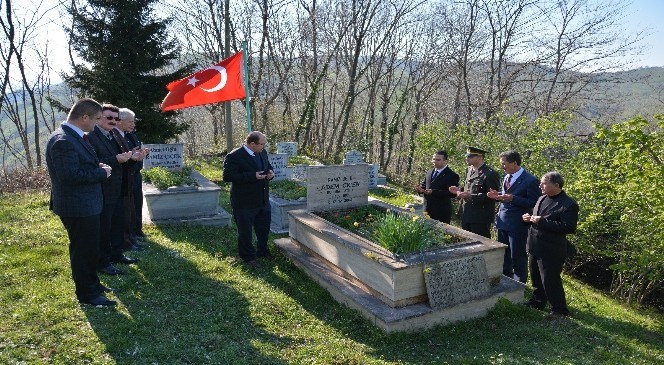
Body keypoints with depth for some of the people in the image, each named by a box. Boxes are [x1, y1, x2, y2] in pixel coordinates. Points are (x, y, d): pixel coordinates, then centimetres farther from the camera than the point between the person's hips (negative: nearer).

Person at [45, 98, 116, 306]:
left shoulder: (74, 136, 7)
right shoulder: (63, 141, -24)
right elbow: (71, 175, -29)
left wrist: (97, 166, 1)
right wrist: (102, 172, -18)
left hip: (85, 204, 10)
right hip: (77, 206, -10)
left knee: (89, 247, 22)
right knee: (83, 249, 3)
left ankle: (91, 283, 39)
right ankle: (87, 294, 18)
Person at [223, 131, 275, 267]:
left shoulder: (262, 153, 5)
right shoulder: (234, 156, -19)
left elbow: (268, 166, 21)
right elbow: (228, 176, -25)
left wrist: (270, 172, -5)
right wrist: (253, 176, -29)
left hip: (263, 200, 8)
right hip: (244, 203, -7)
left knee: (264, 229, 21)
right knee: (245, 232, 8)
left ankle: (263, 252, 42)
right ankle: (248, 257, 26)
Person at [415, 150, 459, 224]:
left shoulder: (452, 175, -9)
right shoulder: (429, 172, 14)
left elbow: (452, 193, -18)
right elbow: (424, 184, 21)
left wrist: (433, 192, -26)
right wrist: (420, 188, -5)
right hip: (427, 210, 6)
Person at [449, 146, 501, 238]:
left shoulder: (490, 174, -14)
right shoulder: (469, 170, 13)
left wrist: (471, 196, -24)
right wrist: (459, 190, 3)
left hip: (481, 218, -8)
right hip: (466, 216, 8)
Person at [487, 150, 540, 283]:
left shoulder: (530, 181, -17)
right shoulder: (507, 176, 8)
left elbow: (534, 203, -19)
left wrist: (512, 198, -26)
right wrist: (498, 195, -1)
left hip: (517, 224, -8)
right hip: (503, 221, 8)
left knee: (517, 256, 5)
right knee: (503, 254, 20)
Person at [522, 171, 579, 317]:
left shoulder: (569, 204, -16)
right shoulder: (542, 198, 8)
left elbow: (569, 228, -24)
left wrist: (542, 222, -25)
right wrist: (529, 218, -1)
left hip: (551, 251, -8)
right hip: (535, 247, 8)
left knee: (550, 280, 0)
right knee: (536, 277, 20)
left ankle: (559, 309, 17)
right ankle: (537, 301, 38)